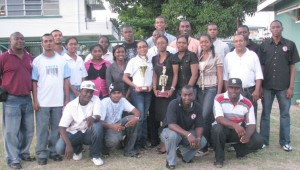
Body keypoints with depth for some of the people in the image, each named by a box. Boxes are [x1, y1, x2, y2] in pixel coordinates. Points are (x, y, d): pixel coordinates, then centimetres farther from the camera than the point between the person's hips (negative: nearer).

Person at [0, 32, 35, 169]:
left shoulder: (30, 57, 9)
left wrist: (32, 89, 11)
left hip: (27, 99, 5)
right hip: (11, 100, -5)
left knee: (28, 130, 14)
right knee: (11, 131, -1)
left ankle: (24, 153, 31)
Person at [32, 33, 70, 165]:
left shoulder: (61, 60, 6)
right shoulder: (37, 61, 2)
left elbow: (66, 80, 7)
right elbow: (34, 82, 1)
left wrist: (67, 99, 2)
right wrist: (35, 100, -6)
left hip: (58, 101, 2)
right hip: (42, 102, -2)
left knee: (56, 128, 8)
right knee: (42, 128, 3)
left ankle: (54, 151, 20)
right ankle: (41, 154, 11)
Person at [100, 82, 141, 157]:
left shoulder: (123, 100, -5)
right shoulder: (104, 102, -19)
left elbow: (137, 112, -11)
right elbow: (100, 122, -23)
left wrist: (136, 118, -36)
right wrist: (112, 126, -41)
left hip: (118, 126, 6)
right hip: (107, 128, -6)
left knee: (133, 119, -20)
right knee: (114, 140, -38)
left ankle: (129, 150, -9)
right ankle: (104, 147, 2)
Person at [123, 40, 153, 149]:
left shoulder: (150, 62, 10)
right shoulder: (133, 61, -1)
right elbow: (125, 77, -5)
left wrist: (151, 86, -4)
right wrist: (135, 86, -14)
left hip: (148, 91, 4)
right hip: (137, 91, -4)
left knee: (144, 116, 10)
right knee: (139, 116, -11)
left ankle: (143, 141, 18)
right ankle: (136, 142, -2)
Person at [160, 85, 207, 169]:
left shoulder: (197, 106, -11)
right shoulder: (173, 104, -26)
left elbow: (199, 126, -9)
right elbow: (171, 124, -36)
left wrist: (198, 138, -32)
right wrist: (188, 135, -48)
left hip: (187, 133, 5)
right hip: (170, 131, -4)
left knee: (202, 141, -19)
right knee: (173, 135, -39)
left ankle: (182, 152, 10)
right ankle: (170, 162, -13)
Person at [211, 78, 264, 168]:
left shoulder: (247, 103, -6)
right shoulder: (219, 99, -16)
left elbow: (251, 124, -9)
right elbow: (219, 118, -27)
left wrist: (247, 135, -32)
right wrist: (235, 125, -43)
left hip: (239, 131, 3)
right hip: (223, 129, -3)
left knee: (258, 141, -18)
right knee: (217, 128, -38)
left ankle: (238, 150, 12)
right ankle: (219, 158, -13)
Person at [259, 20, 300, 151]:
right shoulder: (264, 45, 4)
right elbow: (261, 66, 6)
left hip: (284, 86, -1)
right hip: (267, 86, 1)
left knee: (285, 114, 7)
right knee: (265, 114, 8)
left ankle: (285, 141, 17)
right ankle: (263, 140, 18)